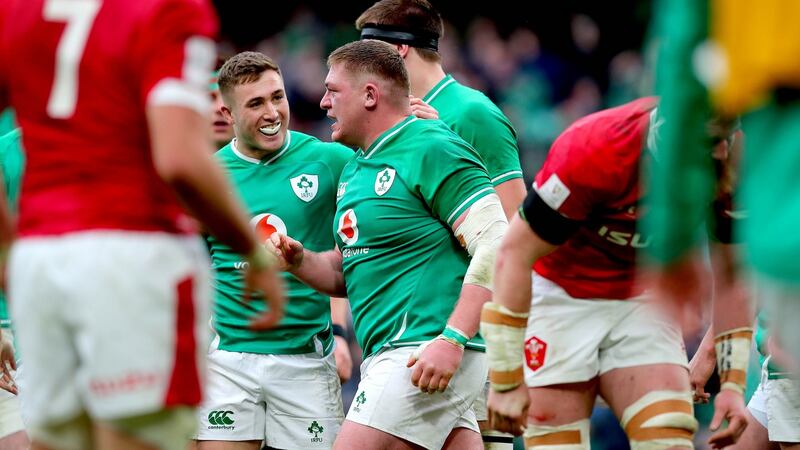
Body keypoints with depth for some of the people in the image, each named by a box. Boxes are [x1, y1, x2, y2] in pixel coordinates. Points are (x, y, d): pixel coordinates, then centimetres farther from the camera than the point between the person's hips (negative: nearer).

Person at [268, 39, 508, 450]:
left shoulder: (432, 150, -10)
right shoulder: (354, 171, 20)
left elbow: (497, 247, -17)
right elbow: (346, 270, 29)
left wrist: (452, 339, -23)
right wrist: (299, 262, 7)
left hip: (428, 354, -9)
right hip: (387, 357, 9)